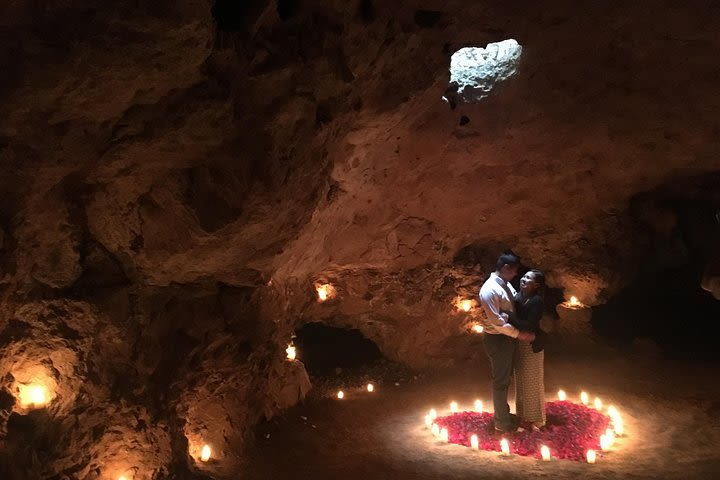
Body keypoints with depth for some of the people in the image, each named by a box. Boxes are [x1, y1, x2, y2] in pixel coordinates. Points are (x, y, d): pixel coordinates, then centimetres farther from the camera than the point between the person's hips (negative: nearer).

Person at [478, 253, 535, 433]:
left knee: (506, 377, 22)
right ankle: (502, 422, 17)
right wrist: (519, 334, -23)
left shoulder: (507, 285, 7)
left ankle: (503, 411, 39)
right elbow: (496, 321, -25)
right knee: (501, 380, 3)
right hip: (497, 339, -9)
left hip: (508, 337, 9)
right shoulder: (489, 289, -23)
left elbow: (517, 304, 12)